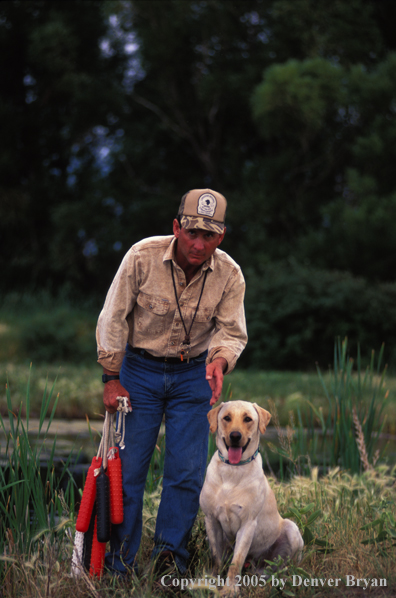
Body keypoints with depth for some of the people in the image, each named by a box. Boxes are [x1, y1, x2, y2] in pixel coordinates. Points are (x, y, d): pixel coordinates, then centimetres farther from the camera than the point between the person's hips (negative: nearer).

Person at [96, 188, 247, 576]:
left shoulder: (229, 275, -13)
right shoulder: (142, 257, -19)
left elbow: (233, 332, -8)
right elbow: (113, 319, -11)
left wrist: (220, 360, -31)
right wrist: (111, 378, -9)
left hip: (192, 375, 2)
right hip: (139, 370, -1)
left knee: (188, 471, -3)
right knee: (128, 467, -1)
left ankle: (169, 551, 12)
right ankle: (119, 561, 11)